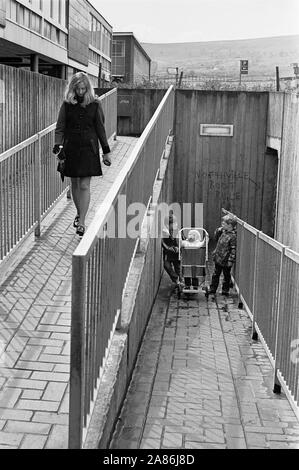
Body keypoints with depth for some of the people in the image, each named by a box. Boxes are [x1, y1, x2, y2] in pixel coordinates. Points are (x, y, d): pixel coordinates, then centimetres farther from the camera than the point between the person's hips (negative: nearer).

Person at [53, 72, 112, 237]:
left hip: (88, 148, -2)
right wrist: (58, 145, -16)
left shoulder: (95, 104, 0)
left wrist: (106, 151, 3)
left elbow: (100, 128, 4)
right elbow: (60, 127, 0)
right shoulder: (67, 104, 2)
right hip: (71, 148, 2)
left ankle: (82, 222, -3)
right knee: (74, 183, 11)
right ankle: (79, 213, 32)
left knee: (84, 185, -7)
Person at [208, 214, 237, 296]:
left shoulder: (233, 236, -19)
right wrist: (218, 231, 5)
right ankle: (212, 289, 24)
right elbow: (216, 237, 23)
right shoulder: (223, 232, 4)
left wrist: (230, 260, -20)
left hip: (225, 260, -8)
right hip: (218, 258, 8)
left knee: (226, 275, 10)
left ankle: (225, 290, 22)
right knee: (216, 274, 15)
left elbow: (233, 250, -19)